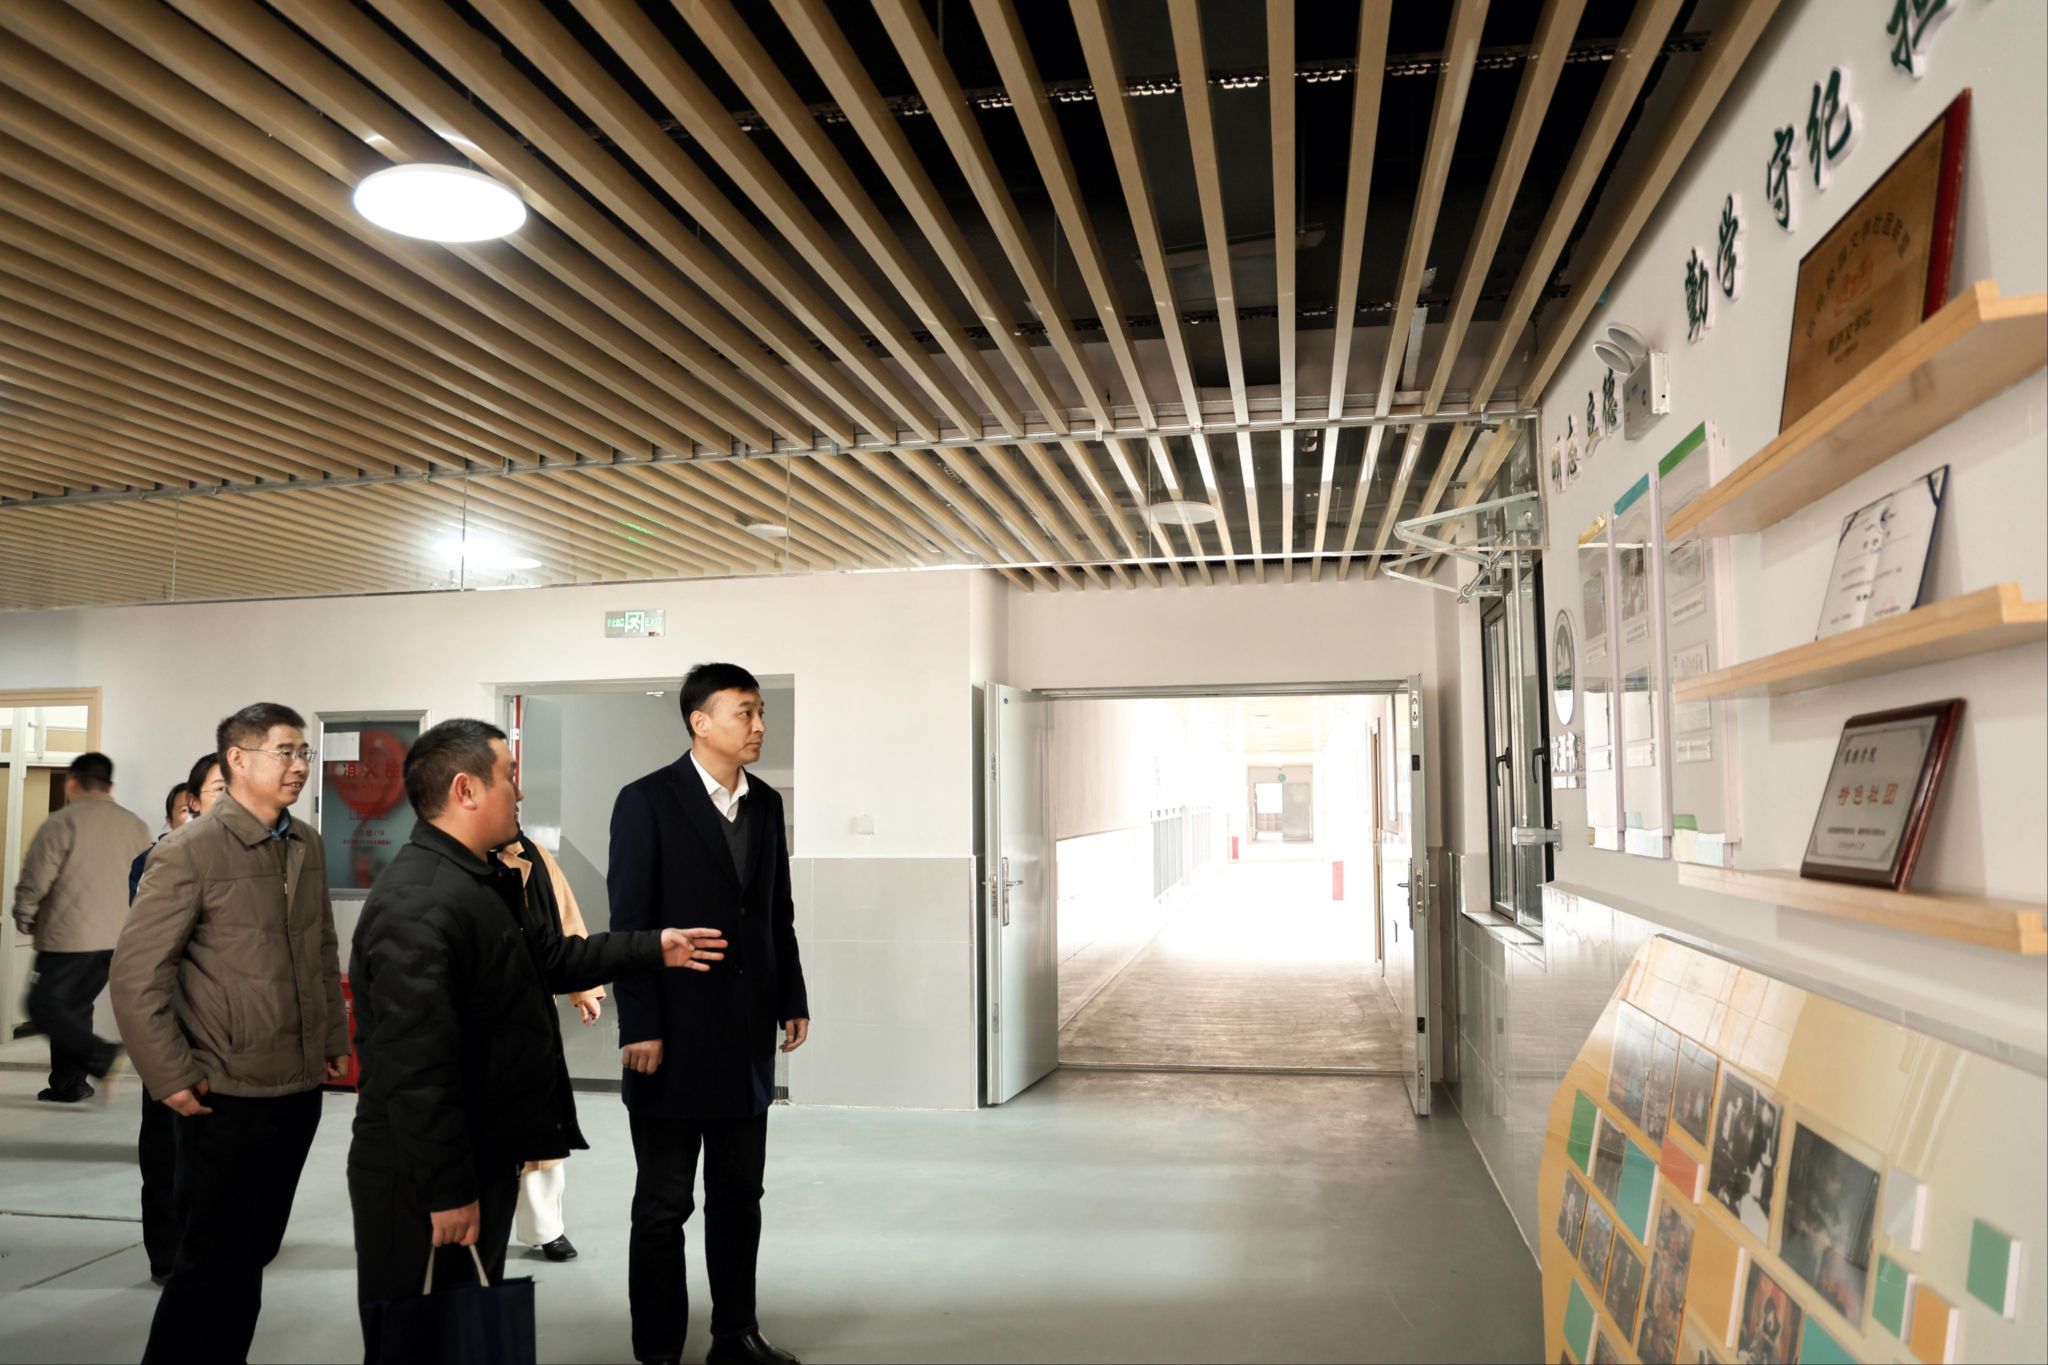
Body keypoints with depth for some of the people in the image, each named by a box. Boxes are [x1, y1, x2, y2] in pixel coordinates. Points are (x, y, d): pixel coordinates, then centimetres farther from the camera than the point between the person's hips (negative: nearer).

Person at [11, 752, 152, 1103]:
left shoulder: (61, 823, -9)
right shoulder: (136, 826, 10)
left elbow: (34, 881, -9)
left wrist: (25, 921, 7)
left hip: (70, 938, -6)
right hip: (119, 939, 6)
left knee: (44, 1005, 0)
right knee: (75, 1006, 16)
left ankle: (103, 1055, -17)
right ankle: (68, 1084, 16)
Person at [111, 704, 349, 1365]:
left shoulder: (309, 845, 6)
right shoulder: (189, 852, -12)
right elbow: (136, 975, -12)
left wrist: (335, 1039, 12)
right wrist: (171, 1079, -14)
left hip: (300, 1090, 6)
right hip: (227, 1099, -6)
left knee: (253, 1253, 17)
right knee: (213, 1264, 4)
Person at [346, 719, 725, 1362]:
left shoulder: (486, 882, 9)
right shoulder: (419, 905, -27)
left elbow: (552, 956, 22)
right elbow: (416, 1067, -29)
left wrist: (655, 948, 23)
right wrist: (448, 1191, -26)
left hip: (483, 1159, 11)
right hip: (426, 1188, -10)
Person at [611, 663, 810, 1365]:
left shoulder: (766, 803, 8)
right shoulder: (648, 802, -10)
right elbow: (628, 923, -12)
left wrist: (792, 1000, 9)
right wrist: (639, 1028, -14)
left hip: (747, 1037, 6)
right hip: (675, 1037, -5)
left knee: (740, 1197, 15)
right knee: (664, 1204, 8)